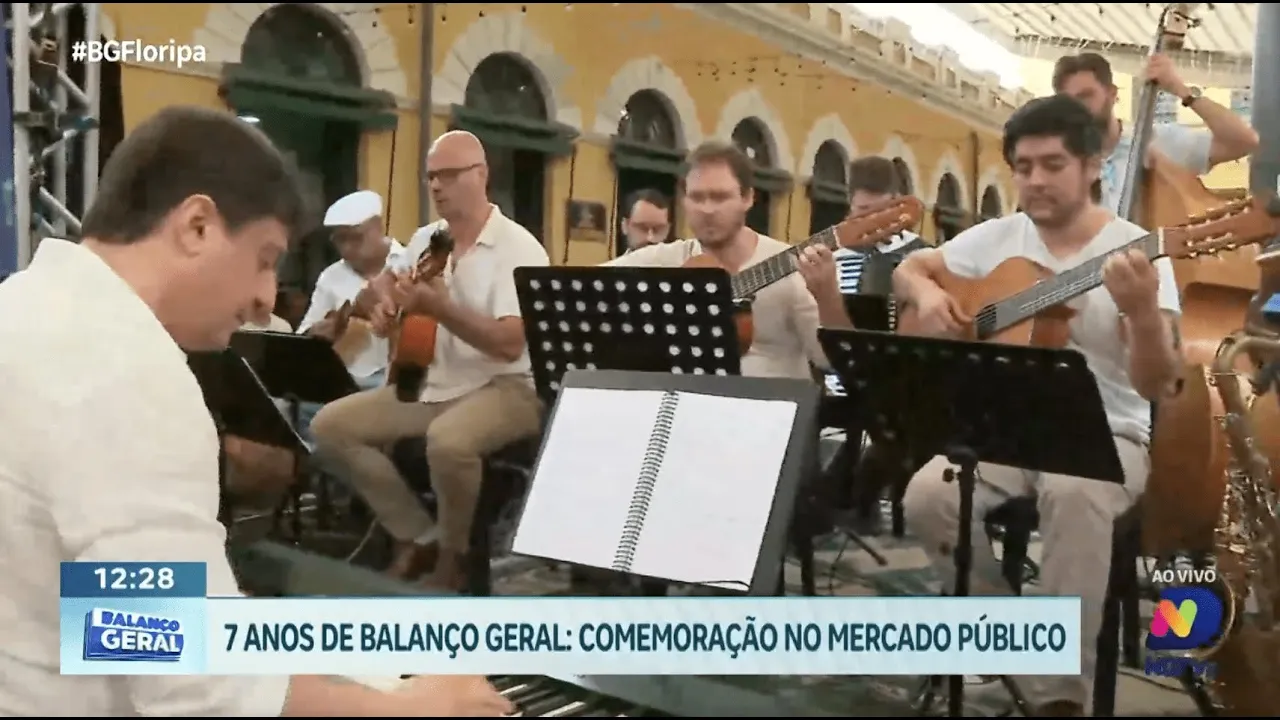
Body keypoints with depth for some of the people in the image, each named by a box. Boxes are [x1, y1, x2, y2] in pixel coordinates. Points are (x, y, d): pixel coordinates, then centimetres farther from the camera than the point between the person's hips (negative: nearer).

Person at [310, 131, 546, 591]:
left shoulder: (519, 249, -12)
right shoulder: (425, 240, 11)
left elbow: (511, 344, -22)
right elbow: (385, 282, 27)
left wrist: (441, 309, -30)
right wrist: (386, 301, 4)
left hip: (504, 387, -8)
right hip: (431, 385, 8)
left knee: (449, 441, -38)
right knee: (329, 425, -4)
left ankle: (453, 555, -8)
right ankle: (417, 538, 4)